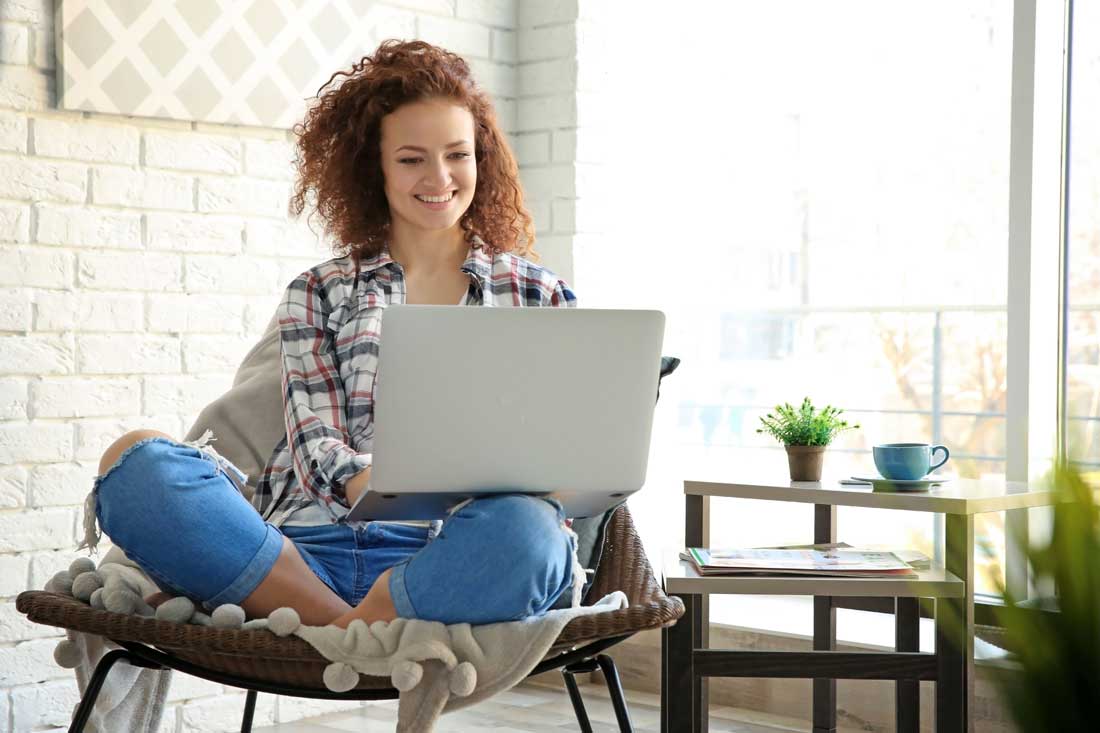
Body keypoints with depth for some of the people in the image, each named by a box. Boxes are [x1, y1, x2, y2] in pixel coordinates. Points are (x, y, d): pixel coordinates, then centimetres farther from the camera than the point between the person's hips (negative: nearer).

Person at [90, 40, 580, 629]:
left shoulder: (538, 295, 21)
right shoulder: (319, 294, 21)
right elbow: (316, 446, 7)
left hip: (451, 558, -1)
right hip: (309, 550, 2)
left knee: (524, 526, -38)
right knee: (135, 462, -24)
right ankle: (340, 626, -27)